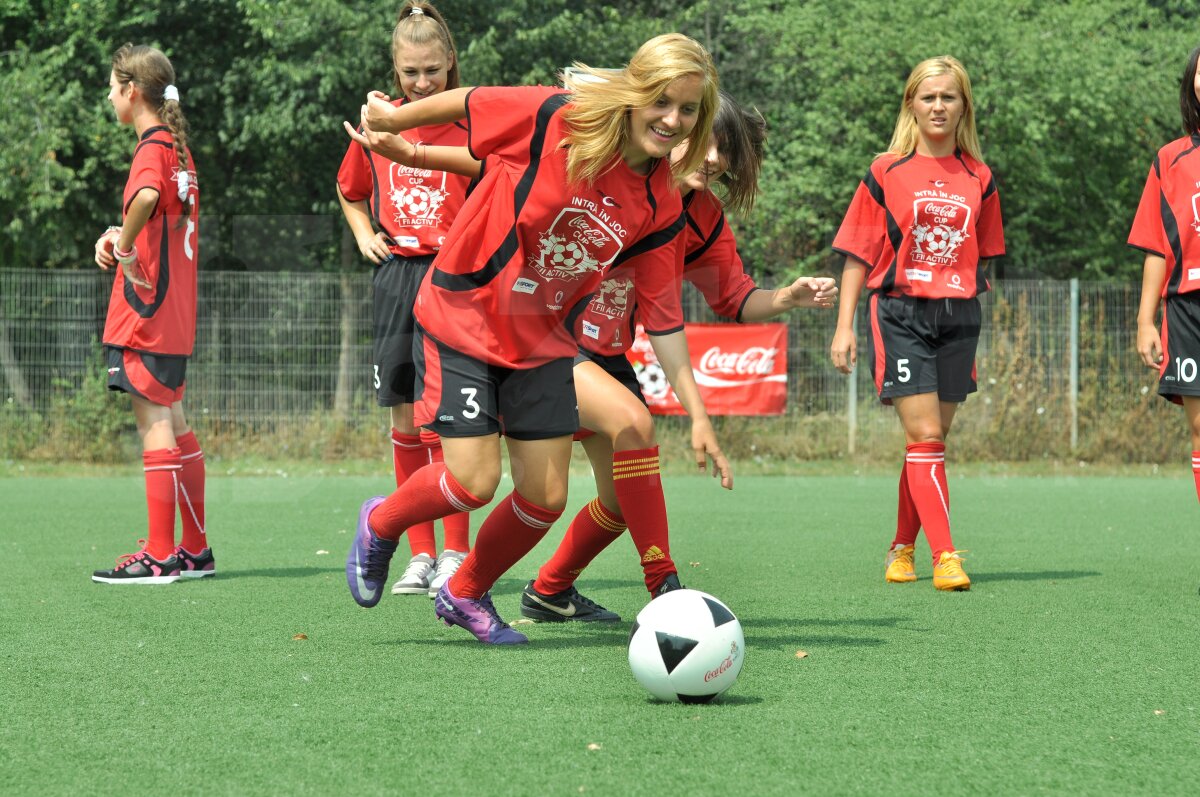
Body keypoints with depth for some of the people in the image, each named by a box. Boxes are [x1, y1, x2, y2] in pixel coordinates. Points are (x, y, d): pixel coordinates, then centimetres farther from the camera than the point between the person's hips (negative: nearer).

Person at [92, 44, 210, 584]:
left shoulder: (152, 148, -14)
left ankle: (159, 557, -7)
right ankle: (195, 550, 18)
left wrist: (124, 246, -22)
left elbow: (146, 196, -37)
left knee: (155, 428, -8)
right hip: (175, 316, 9)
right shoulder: (178, 146, 16)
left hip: (146, 312, -9)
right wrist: (119, 236, 4)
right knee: (175, 426, 14)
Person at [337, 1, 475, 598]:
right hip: (396, 276, 4)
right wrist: (364, 235, 11)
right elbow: (351, 191, 27)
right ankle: (420, 555, 12)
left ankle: (456, 553, -2)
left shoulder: (470, 125, -3)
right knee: (405, 420, 5)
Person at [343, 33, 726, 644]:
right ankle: (380, 524, 22)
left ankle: (465, 594, 29)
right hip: (462, 319, -5)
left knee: (545, 498, 1)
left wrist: (697, 415, -3)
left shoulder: (660, 206, -7)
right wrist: (394, 119, 7)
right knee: (475, 483, -12)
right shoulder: (555, 121, -22)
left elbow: (662, 315, 0)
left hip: (540, 342, 5)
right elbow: (468, 103, -7)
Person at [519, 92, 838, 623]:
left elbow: (735, 299, 2)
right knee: (631, 420, -29)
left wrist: (787, 298, -15)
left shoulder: (703, 218, -1)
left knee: (622, 504, 7)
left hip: (607, 354, 7)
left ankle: (548, 593, 32)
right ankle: (664, 591, -25)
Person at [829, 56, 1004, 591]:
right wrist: (844, 325, -2)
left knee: (931, 438, 7)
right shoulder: (886, 173, 1)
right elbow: (858, 254, 2)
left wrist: (972, 304, 12)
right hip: (900, 311, -3)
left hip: (958, 315, 3)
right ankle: (944, 556, -15)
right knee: (925, 435, -12)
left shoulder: (978, 179, 9)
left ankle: (903, 547, 21)